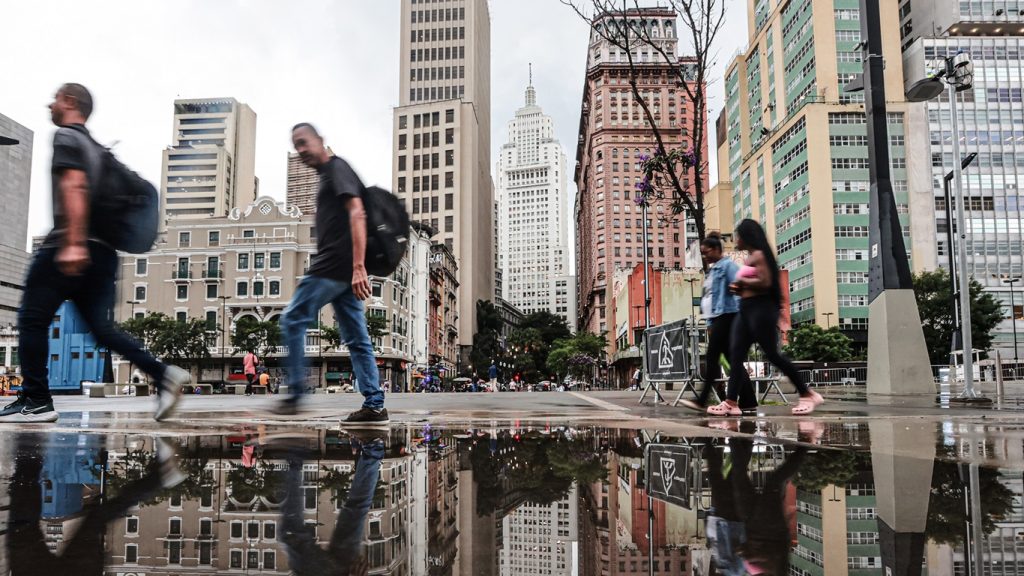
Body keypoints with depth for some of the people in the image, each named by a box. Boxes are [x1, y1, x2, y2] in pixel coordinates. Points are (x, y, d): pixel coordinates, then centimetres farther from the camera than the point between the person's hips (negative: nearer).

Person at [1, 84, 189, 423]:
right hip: (102, 250, 8)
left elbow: (74, 187, -16)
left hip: (68, 246, -8)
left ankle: (35, 402, 2)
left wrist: (73, 243, -25)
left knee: (32, 320, 2)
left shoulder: (66, 136, -1)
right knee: (102, 328, 4)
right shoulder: (95, 147, 26)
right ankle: (163, 374, -10)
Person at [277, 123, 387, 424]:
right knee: (357, 339, 5)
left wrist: (358, 267, -28)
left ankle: (294, 396, 1)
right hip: (345, 271, 10)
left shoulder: (337, 168, -4)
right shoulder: (327, 176, 25)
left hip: (333, 266, -10)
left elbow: (356, 214, -18)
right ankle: (374, 405, 5)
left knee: (293, 320, -2)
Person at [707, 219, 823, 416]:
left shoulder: (759, 255, -8)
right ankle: (731, 403, -2)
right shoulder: (750, 257, 20)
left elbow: (765, 282, -20)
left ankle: (807, 394, 4)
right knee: (736, 355, 1)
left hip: (760, 309, -10)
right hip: (746, 309, 10)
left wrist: (742, 281, -10)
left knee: (772, 354, -7)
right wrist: (740, 288, 9)